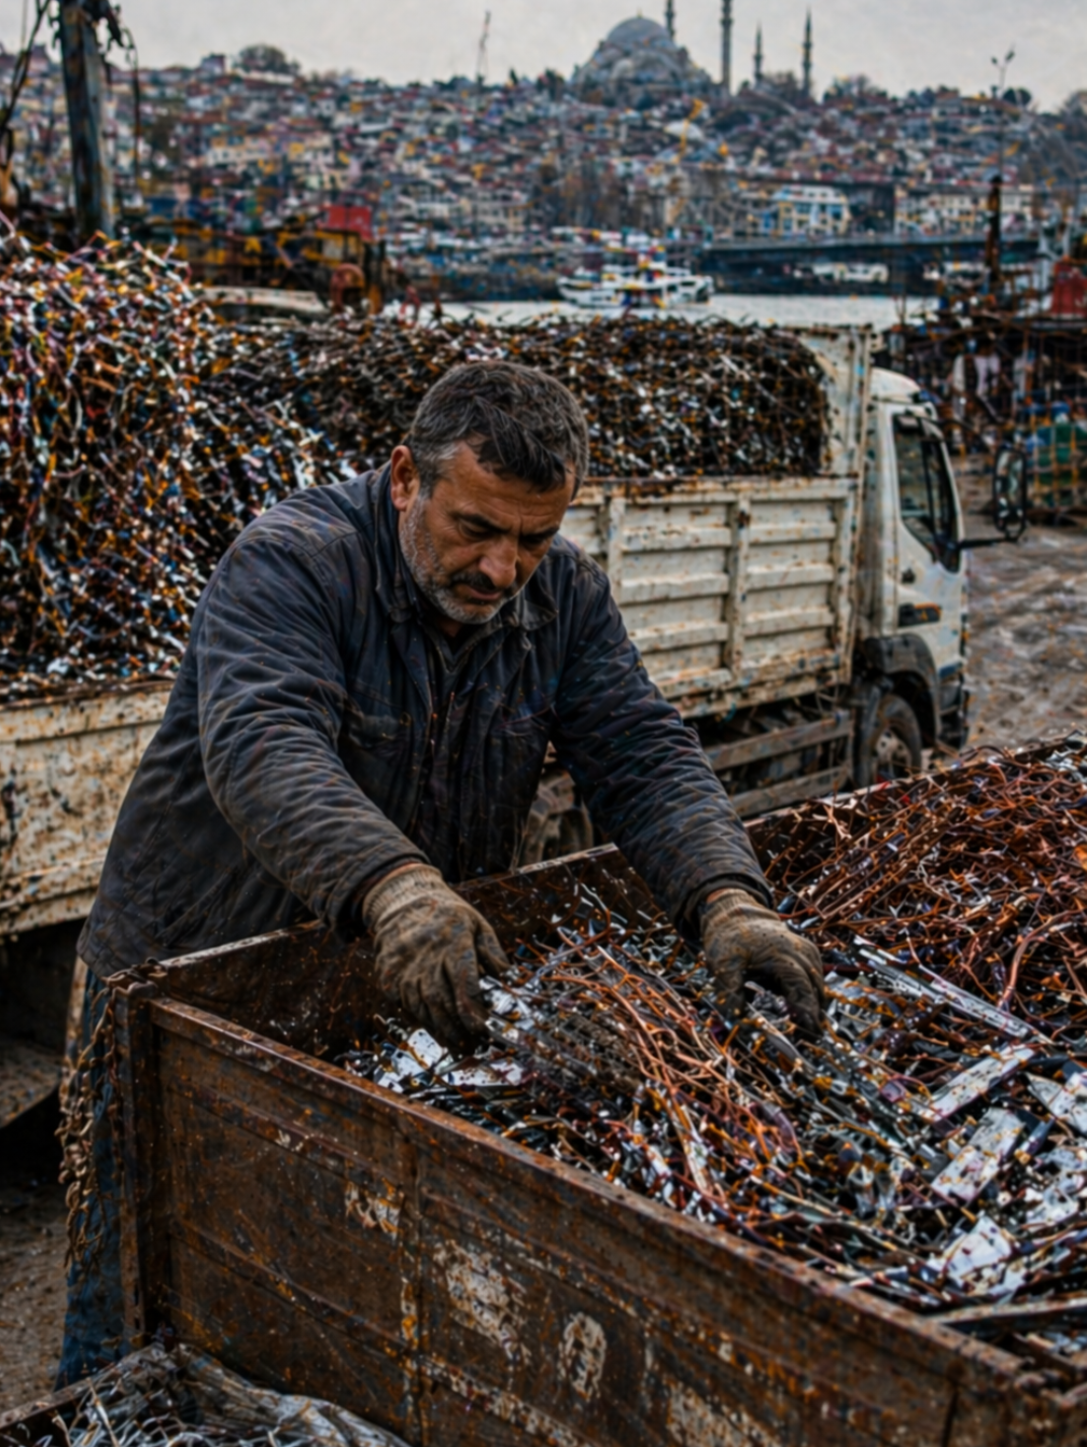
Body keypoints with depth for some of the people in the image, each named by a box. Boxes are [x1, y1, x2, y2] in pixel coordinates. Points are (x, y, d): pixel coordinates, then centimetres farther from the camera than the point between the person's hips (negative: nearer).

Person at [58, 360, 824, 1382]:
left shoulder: (565, 596, -2)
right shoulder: (290, 562, -20)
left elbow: (643, 756, -10)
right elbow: (263, 746, -36)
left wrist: (727, 903, -29)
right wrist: (394, 887, -54)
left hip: (424, 990, 5)